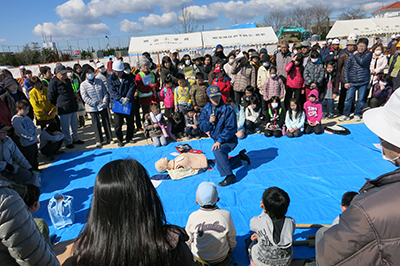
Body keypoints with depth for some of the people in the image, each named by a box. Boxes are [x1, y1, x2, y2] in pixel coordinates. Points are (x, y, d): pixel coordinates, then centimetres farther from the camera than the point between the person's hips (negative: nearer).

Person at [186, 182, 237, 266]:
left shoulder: (193, 217, -25)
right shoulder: (226, 215, -26)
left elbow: (188, 239, -7)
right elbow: (231, 238, -9)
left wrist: (191, 250, 16)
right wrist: (231, 249, 14)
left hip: (200, 257, 1)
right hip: (221, 257, 0)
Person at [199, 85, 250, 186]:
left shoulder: (228, 109, -16)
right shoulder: (206, 110, -1)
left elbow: (231, 128, -20)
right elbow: (202, 127, -2)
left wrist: (219, 141, -28)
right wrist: (209, 122, -24)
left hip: (230, 140, -7)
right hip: (217, 140, 7)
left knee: (217, 151, -36)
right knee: (220, 166, 11)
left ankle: (229, 176, -30)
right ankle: (240, 157, 29)